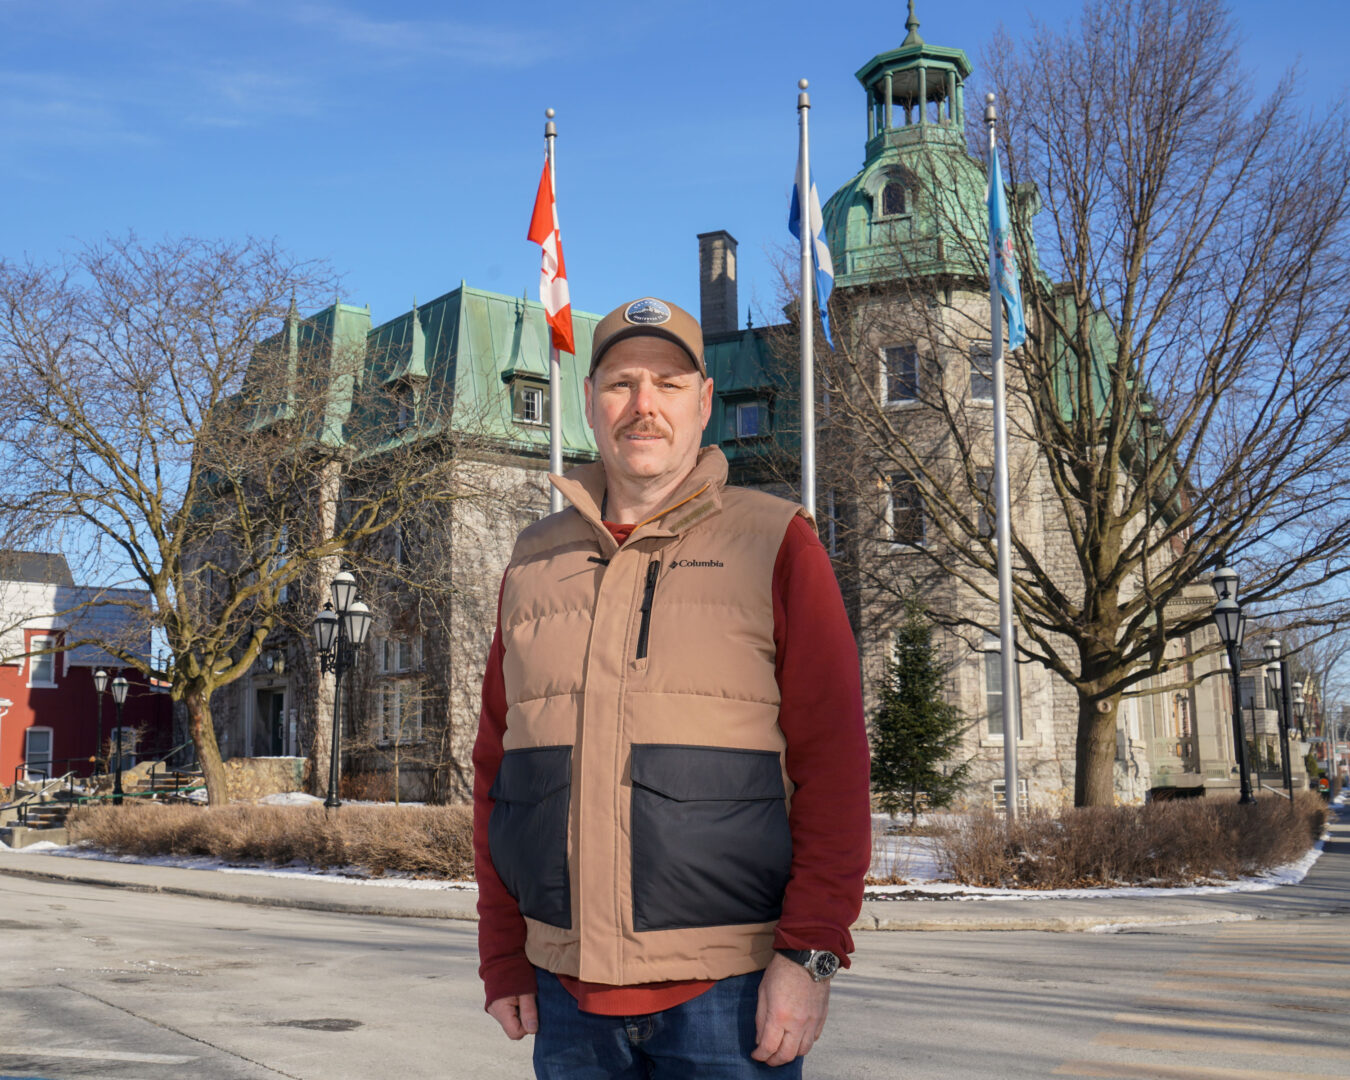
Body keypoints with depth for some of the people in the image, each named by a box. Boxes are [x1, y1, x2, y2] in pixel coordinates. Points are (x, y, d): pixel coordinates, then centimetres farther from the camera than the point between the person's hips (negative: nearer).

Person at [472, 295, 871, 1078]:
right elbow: (497, 766, 11)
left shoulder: (776, 545, -1)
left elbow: (834, 763, -7)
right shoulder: (536, 562, 10)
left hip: (726, 993, -3)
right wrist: (502, 959, 8)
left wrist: (810, 954, -13)